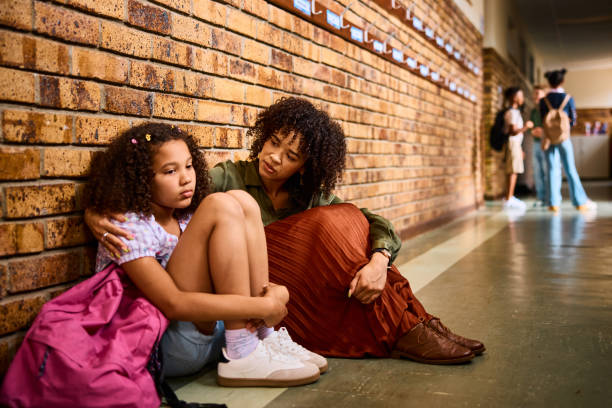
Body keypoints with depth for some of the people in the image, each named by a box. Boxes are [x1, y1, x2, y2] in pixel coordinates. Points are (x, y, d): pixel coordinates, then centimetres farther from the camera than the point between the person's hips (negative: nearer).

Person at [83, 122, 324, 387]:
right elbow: (173, 304, -24)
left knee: (241, 200, -3)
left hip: (209, 331, 8)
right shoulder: (128, 228, -13)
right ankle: (243, 356, -20)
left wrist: (273, 291, -16)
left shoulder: (184, 218, 12)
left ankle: (263, 337, -7)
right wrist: (264, 307, -25)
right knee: (220, 206, -19)